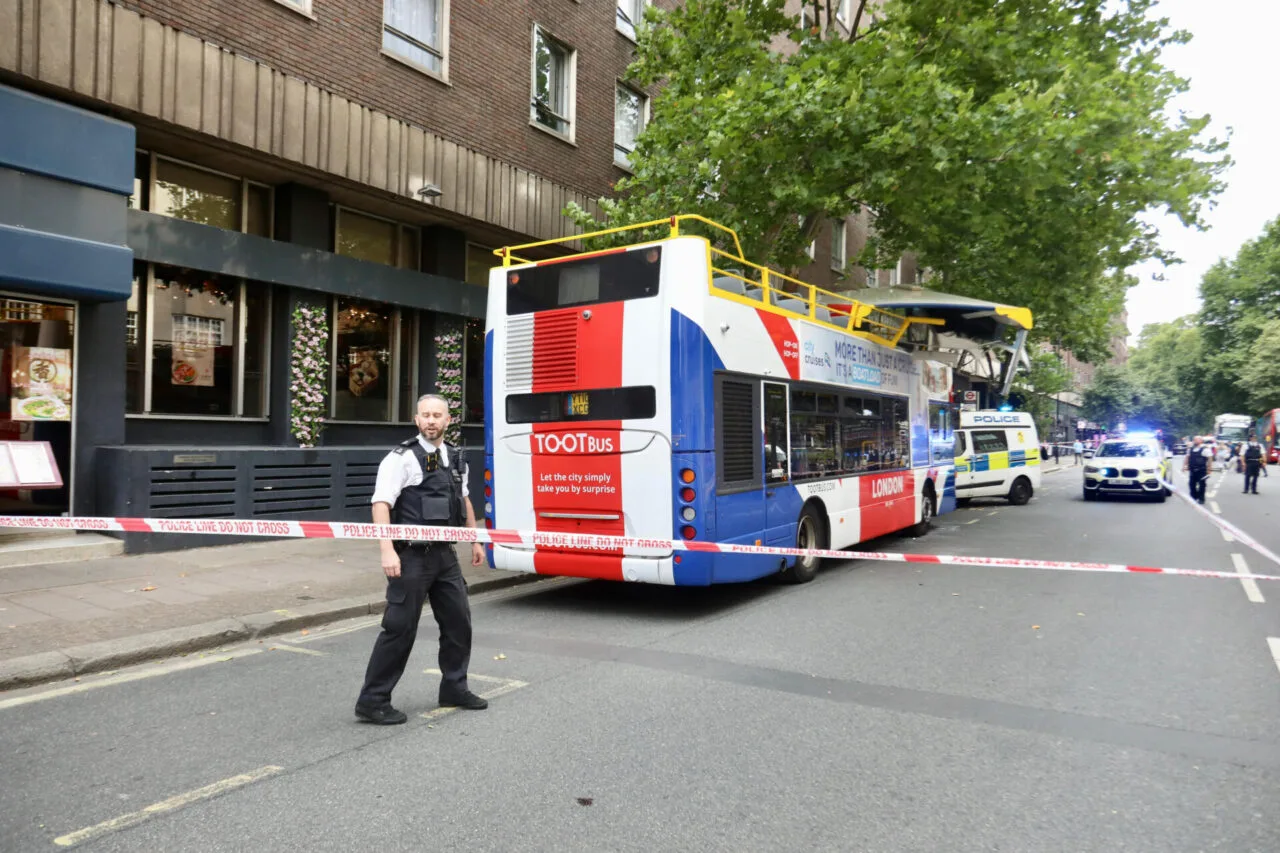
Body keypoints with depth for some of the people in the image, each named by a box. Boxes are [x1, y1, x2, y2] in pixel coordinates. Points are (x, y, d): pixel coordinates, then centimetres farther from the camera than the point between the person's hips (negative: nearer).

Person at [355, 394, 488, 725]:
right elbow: (381, 503, -19)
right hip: (412, 557, -7)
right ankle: (372, 701, 10)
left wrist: (475, 540, 25)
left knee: (458, 621, 13)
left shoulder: (455, 457, 12)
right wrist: (388, 550, -28)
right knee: (400, 628, -3)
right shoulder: (403, 457, -11)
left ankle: (454, 688, 30)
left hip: (445, 554, 7)